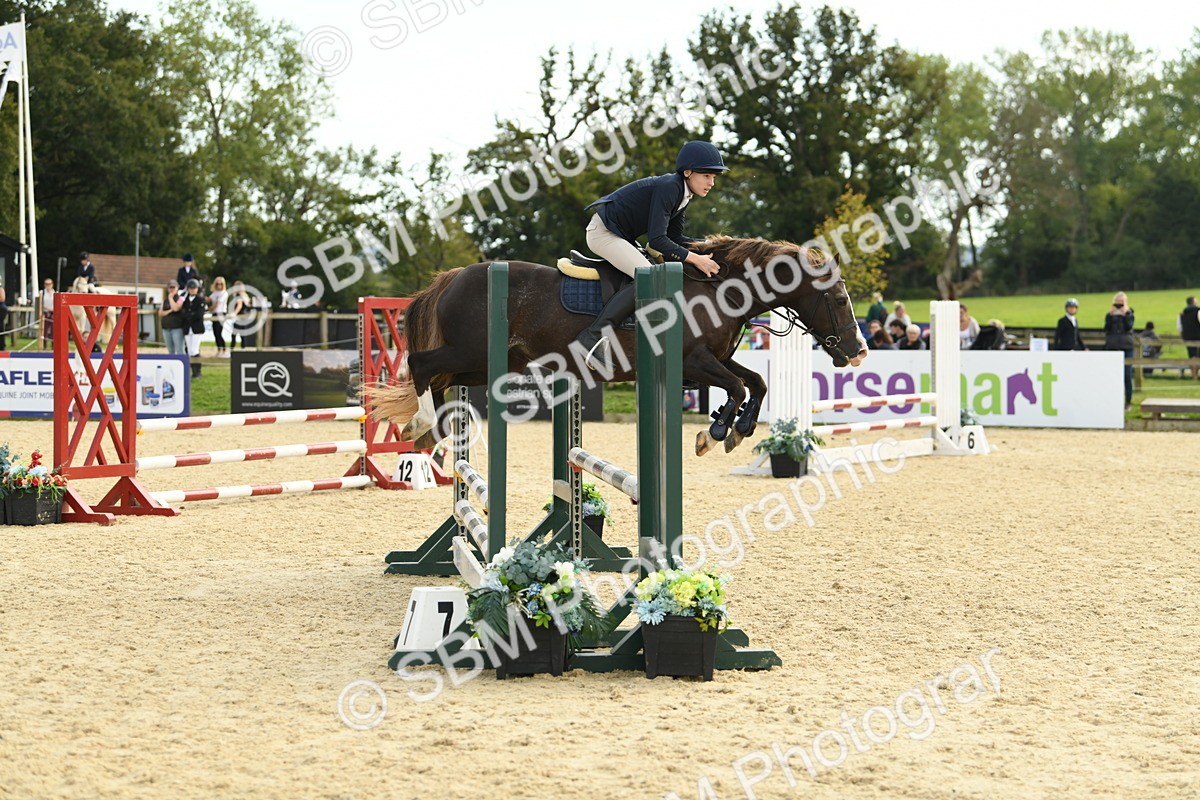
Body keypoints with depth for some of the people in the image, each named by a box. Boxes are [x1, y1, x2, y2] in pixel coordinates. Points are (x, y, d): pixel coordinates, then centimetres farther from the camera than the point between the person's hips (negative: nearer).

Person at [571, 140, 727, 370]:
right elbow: (657, 239, -28)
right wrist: (694, 259, -27)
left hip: (620, 235, 11)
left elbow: (674, 237, 12)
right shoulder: (668, 187, -23)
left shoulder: (682, 193, 6)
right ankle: (593, 336, -29)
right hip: (603, 232, -11)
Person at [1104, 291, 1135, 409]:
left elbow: (1129, 327, -10)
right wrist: (1111, 315, -15)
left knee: (1128, 376, -3)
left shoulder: (1129, 314, 6)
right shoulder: (1110, 314, 7)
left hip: (1127, 347, -1)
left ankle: (1128, 401, 2)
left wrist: (1124, 315, -17)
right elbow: (1106, 328, -8)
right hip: (1112, 347, 1)